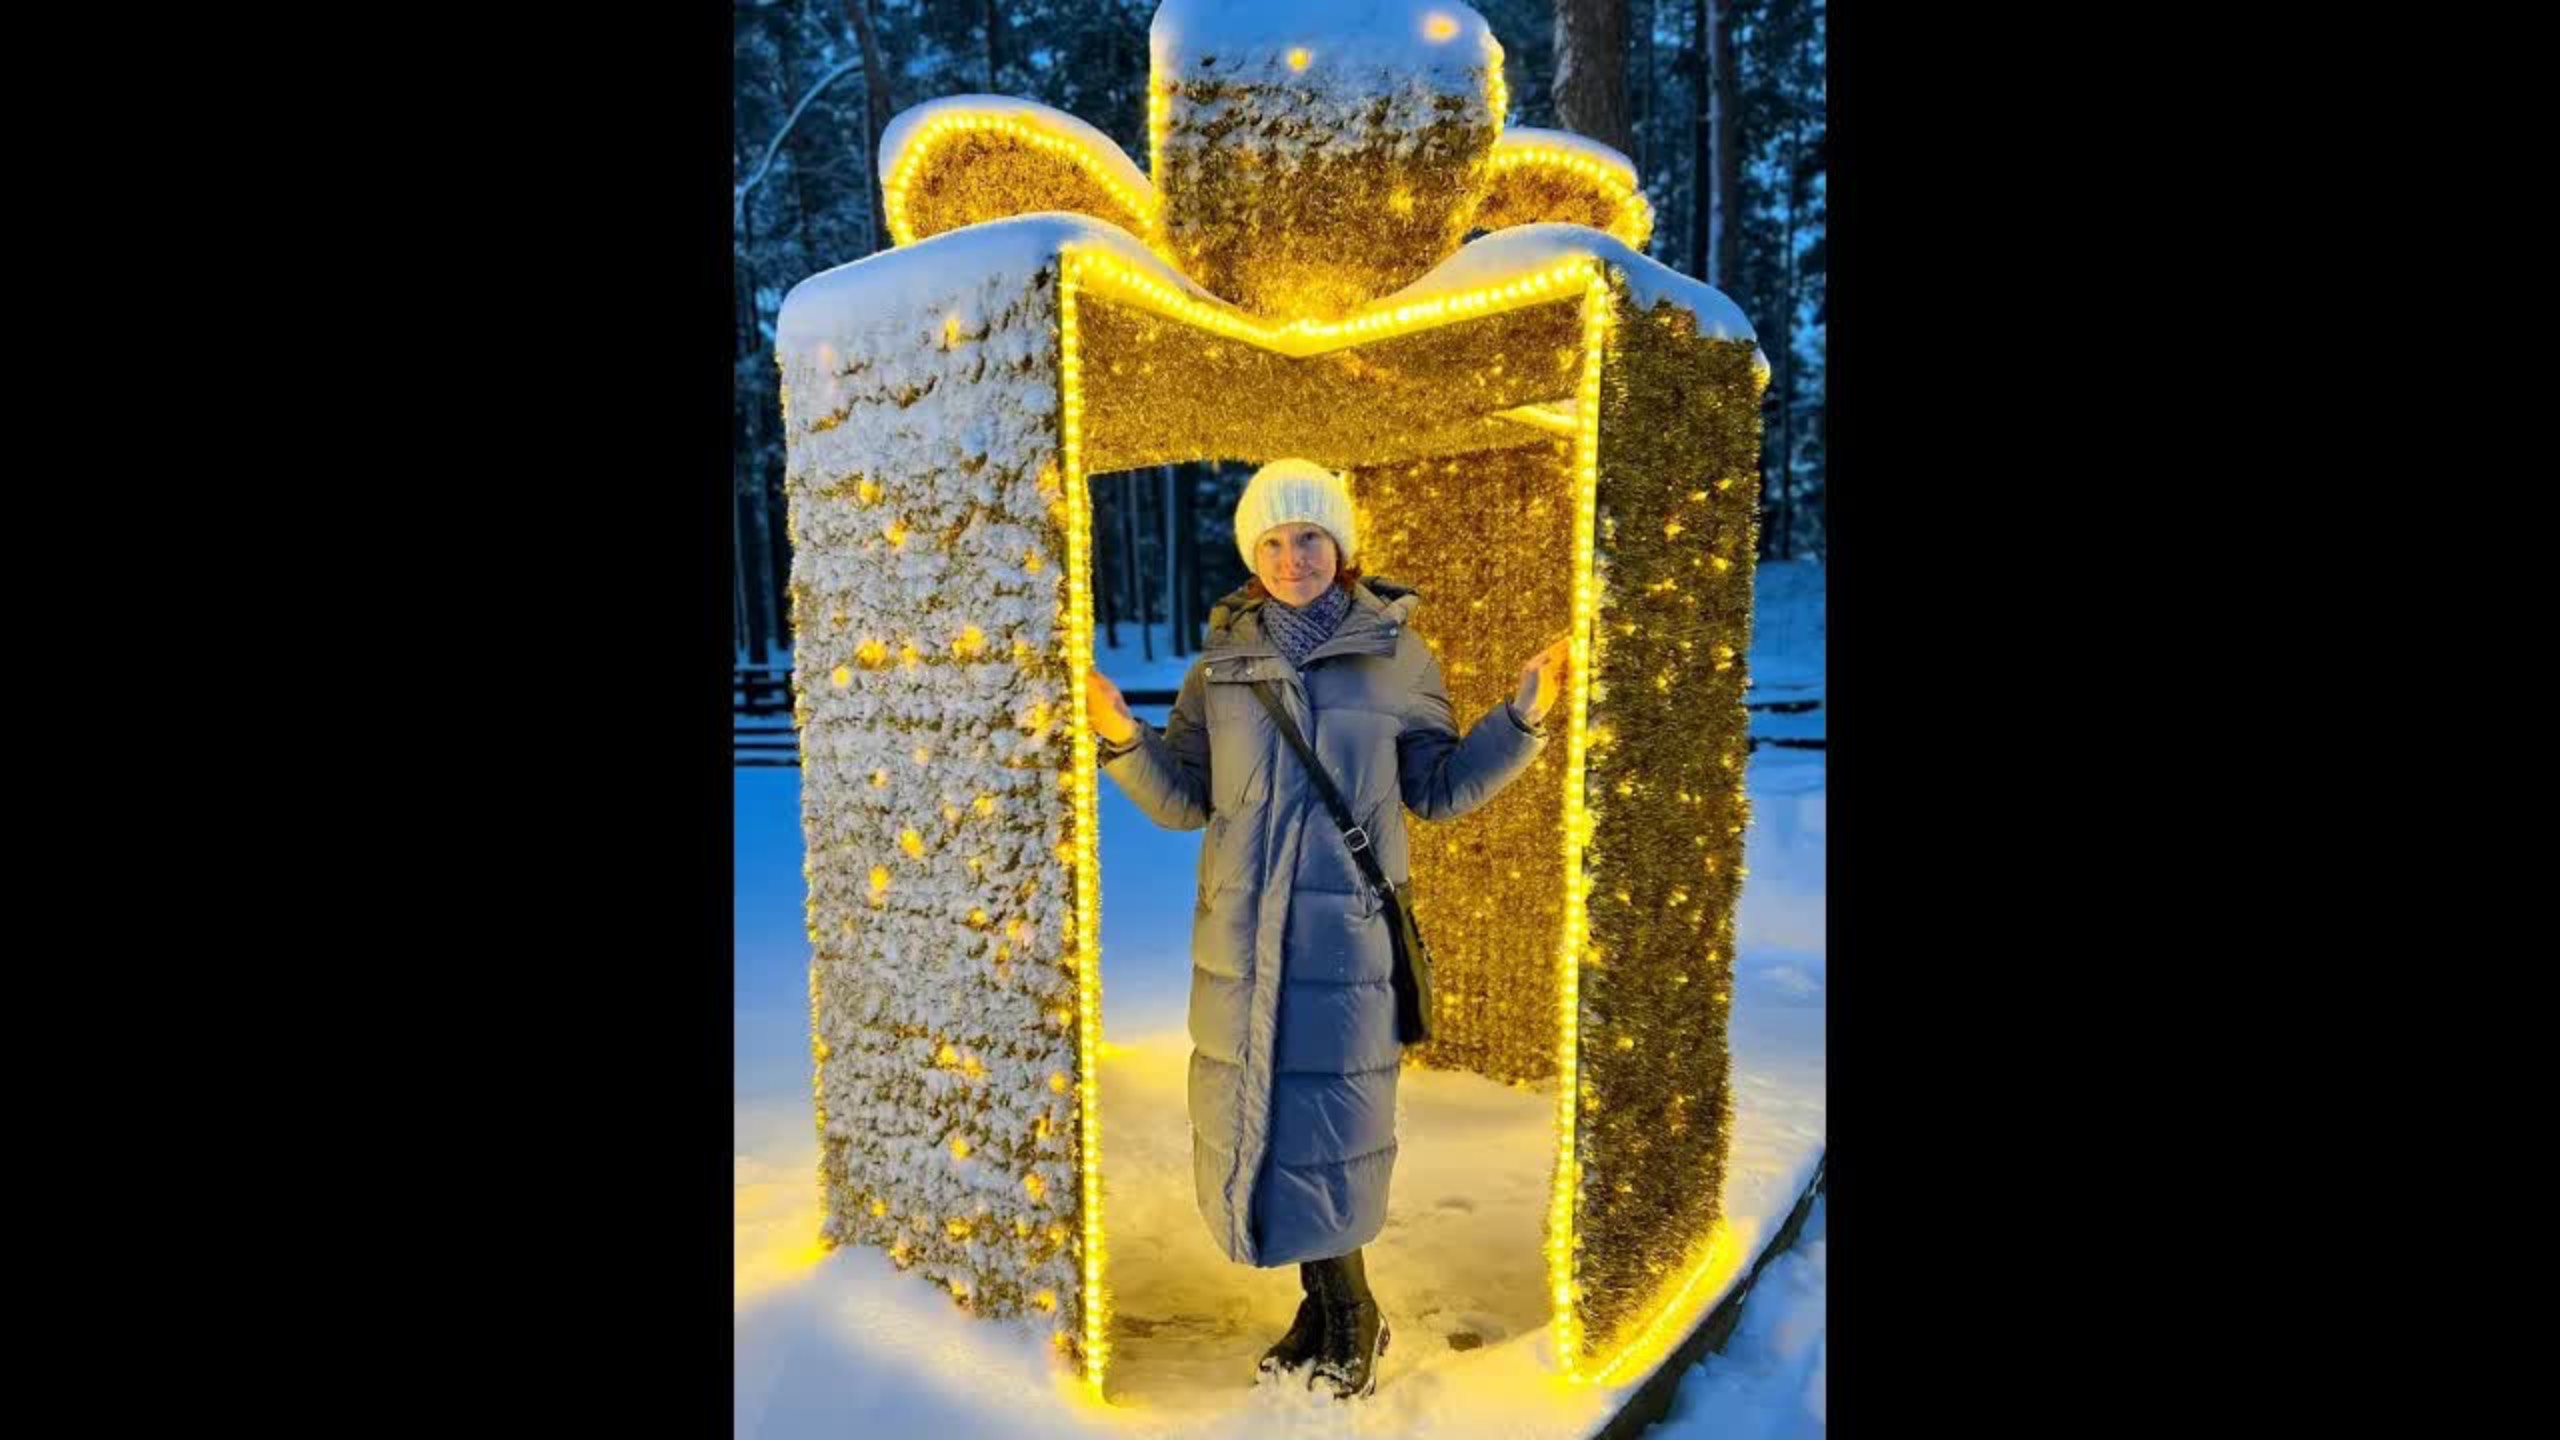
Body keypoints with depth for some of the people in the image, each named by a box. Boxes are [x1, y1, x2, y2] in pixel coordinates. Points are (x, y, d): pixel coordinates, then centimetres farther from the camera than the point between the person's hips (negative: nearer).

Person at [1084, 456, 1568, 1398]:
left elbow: (1440, 791, 4)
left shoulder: (1396, 654, 0)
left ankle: (1342, 1314, 26)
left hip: (1346, 932, -3)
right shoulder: (1223, 660, 6)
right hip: (1241, 935, 3)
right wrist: (1123, 737, -9)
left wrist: (1522, 716, -6)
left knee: (1326, 1124, 0)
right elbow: (1183, 802, 6)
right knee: (1253, 1120, 9)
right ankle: (1339, 1310, 30)